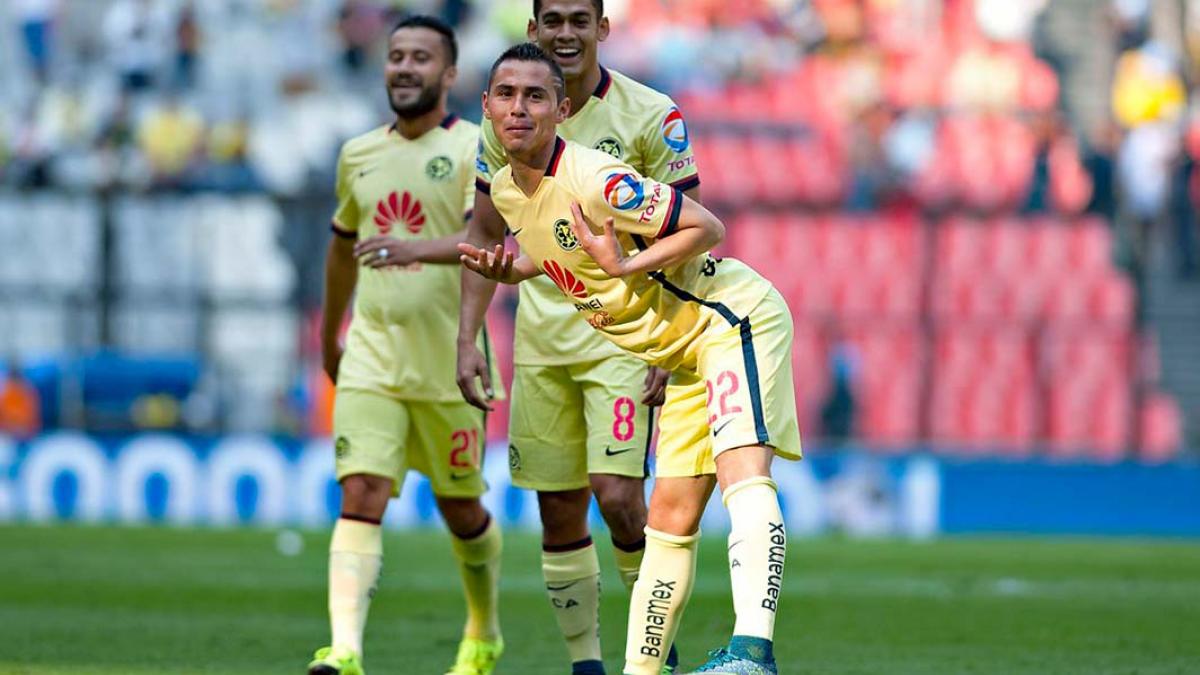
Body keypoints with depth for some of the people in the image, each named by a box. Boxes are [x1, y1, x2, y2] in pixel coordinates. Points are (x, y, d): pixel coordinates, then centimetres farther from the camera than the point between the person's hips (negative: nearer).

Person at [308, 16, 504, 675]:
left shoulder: (473, 149, -6)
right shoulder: (359, 154, 10)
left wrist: (417, 249, -40)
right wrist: (328, 338, 34)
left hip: (448, 363, -3)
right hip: (371, 356, 3)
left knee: (460, 509, 11)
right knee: (361, 495, -14)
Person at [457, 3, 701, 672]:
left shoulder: (651, 116, -7)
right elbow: (486, 235, 12)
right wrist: (467, 338, 4)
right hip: (541, 337, 4)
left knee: (617, 495, -15)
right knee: (559, 510, 4)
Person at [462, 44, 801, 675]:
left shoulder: (594, 180, -22)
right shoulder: (506, 190, 4)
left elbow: (707, 228, -19)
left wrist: (625, 266, -29)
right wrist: (511, 269, 4)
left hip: (733, 316, -9)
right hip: (684, 353, 9)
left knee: (743, 474, -28)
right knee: (670, 521, 12)